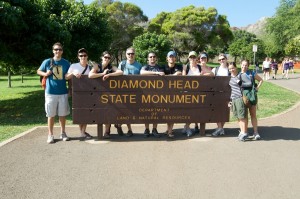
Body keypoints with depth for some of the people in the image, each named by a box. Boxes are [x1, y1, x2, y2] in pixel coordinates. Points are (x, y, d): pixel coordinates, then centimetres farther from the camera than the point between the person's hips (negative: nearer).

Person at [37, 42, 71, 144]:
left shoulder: (66, 63, 4)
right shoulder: (47, 62, 0)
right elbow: (38, 71, 10)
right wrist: (45, 74, -10)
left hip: (63, 92, 1)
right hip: (50, 92, -1)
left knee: (62, 114, 9)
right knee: (51, 115, 4)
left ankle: (63, 133, 22)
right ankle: (50, 135, 14)